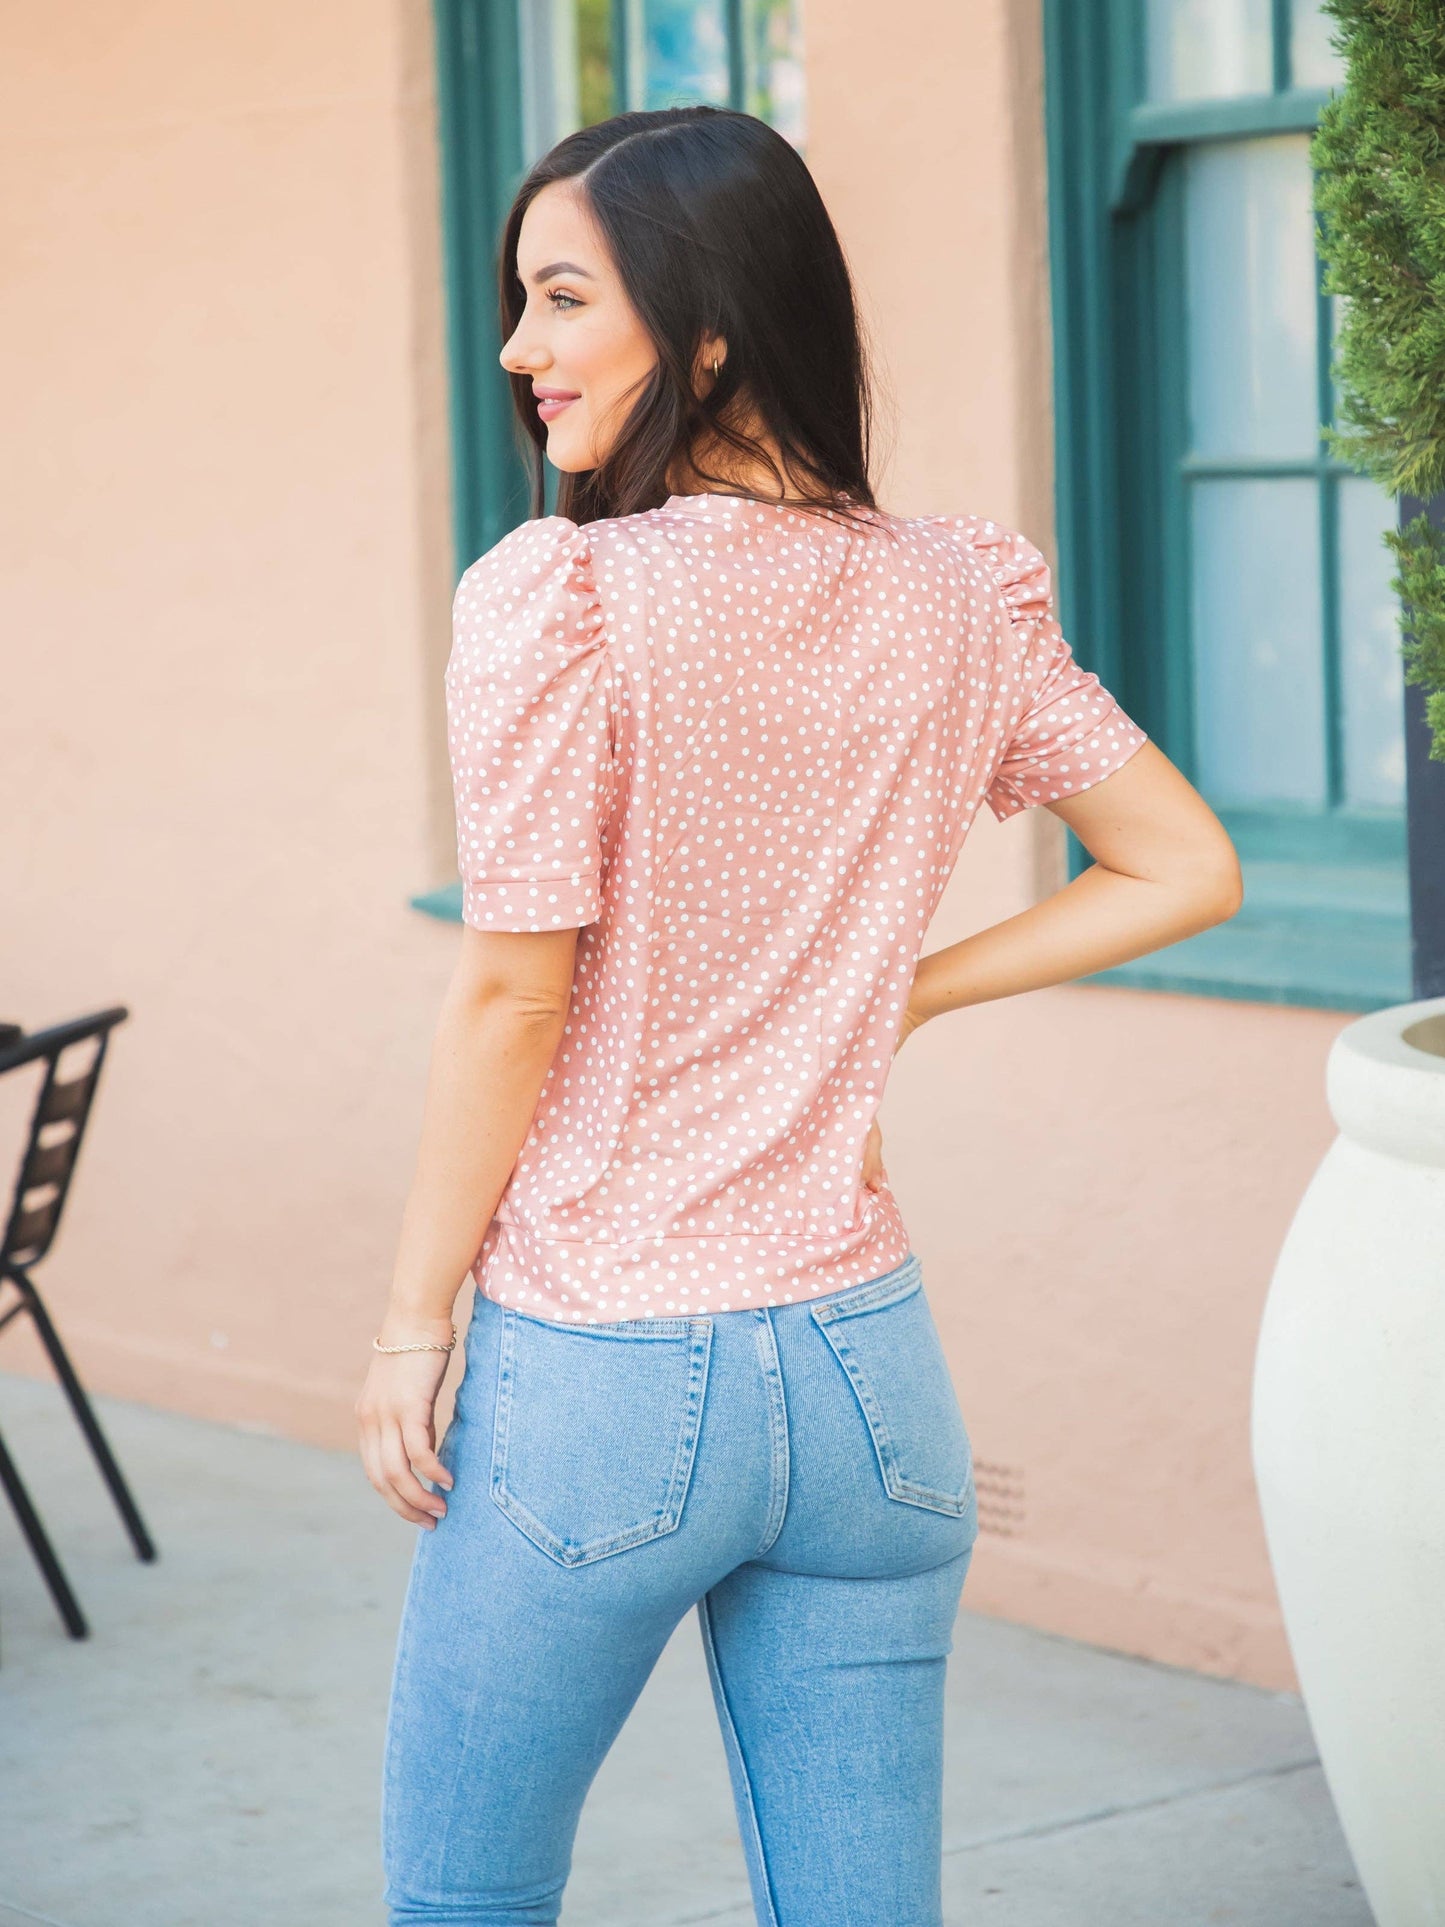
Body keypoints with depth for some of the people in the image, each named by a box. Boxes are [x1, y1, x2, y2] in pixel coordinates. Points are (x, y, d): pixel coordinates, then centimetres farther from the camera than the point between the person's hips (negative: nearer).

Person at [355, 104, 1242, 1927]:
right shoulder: (955, 597, 3)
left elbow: (514, 997, -13)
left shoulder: (562, 600, -14)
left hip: (602, 1375, -5)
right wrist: (895, 994, 9)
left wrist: (412, 1323, -3)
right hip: (871, 1364, 5)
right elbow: (1186, 870, 8)